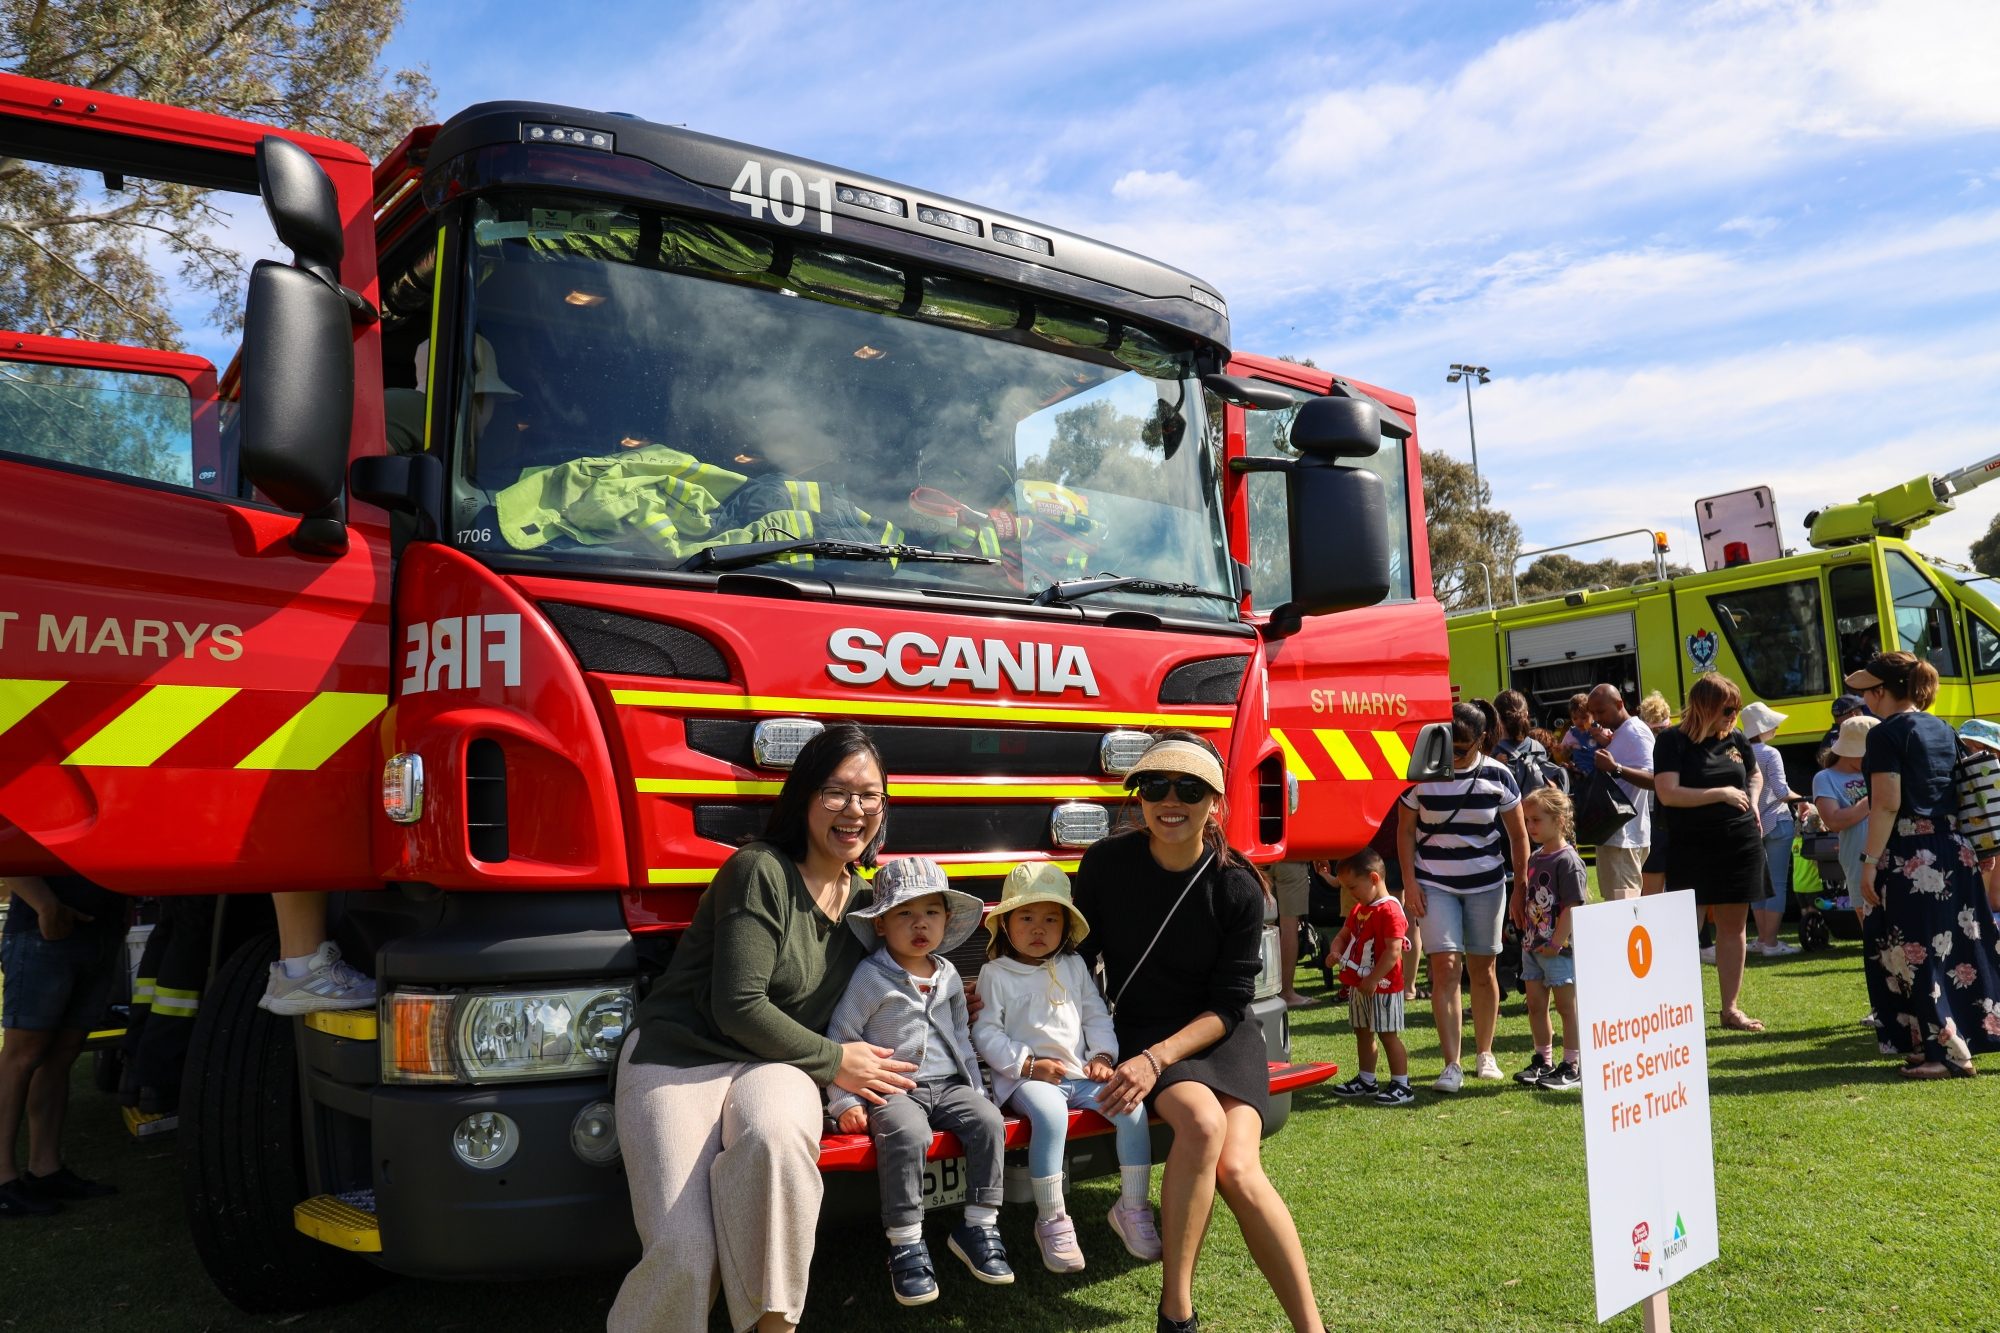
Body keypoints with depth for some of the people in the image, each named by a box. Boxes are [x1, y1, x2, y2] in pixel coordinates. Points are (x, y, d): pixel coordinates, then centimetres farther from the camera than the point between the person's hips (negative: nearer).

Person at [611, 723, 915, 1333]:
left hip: (770, 1063, 4)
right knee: (683, 1254, -23)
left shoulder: (864, 898, 9)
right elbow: (738, 1007, -16)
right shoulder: (759, 871, -13)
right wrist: (834, 1062, -8)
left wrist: (852, 1085, 3)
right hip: (679, 1059, -4)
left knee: (776, 1137, -34)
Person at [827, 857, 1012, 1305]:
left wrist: (976, 1088, 15)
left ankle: (978, 1226, -7)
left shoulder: (949, 975, 12)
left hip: (948, 1084, 5)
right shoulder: (870, 977, -6)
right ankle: (906, 1243, -22)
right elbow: (840, 1038, -5)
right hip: (892, 1090, -5)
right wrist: (844, 1101, -11)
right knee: (907, 1134, -34)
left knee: (988, 1121, -20)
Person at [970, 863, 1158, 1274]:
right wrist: (1028, 1064, -14)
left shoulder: (1074, 967, 15)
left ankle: (1132, 1208, -3)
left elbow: (1096, 1015, 16)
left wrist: (1103, 1055, -2)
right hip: (1027, 1079, -5)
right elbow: (985, 1031, -4)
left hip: (1081, 1074, 5)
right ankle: (1051, 1221, -25)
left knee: (1132, 1106, -18)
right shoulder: (996, 974, 1)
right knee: (1050, 1112, -37)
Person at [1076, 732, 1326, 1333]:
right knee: (1202, 1123, -31)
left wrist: (1157, 1059, -22)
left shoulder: (1238, 888, -10)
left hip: (1221, 1036, 1)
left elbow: (1228, 1005, -10)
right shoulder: (1107, 863, -9)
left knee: (1237, 1169, -24)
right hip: (1141, 1030, 0)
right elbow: (1075, 958, 4)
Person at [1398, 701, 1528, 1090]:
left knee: (1483, 969, 8)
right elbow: (1405, 830, 1)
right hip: (1434, 884, -1)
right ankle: (1451, 1065, -7)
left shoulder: (1497, 776, -2)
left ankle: (1484, 1054, 25)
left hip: (1487, 883, 1)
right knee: (1445, 966, -10)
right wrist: (1409, 882, -6)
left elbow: (1518, 834, 6)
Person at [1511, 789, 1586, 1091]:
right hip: (1532, 946, 8)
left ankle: (1573, 1067, 11)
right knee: (1535, 1005, 14)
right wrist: (1526, 932, 10)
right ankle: (1543, 1061, 26)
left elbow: (1572, 906, -19)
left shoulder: (1567, 860, -15)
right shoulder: (1534, 858, 10)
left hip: (1558, 949, -8)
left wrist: (1556, 943, -20)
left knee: (1566, 1007, 2)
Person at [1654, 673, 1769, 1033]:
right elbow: (1667, 793, -18)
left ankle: (1731, 1007, 17)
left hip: (1740, 844, 5)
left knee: (1733, 926, 9)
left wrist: (1752, 802, 8)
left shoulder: (1735, 739, 9)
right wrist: (1721, 794, -18)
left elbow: (1755, 776, 27)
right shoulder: (1672, 742, -7)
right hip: (1691, 849, -5)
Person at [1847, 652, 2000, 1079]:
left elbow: (1887, 805, -17)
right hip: (1953, 851, 8)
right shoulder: (1944, 731, 12)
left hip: (1908, 856, -8)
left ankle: (1946, 1051, 0)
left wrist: (1870, 861, -15)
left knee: (1914, 954, -1)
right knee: (1956, 948, 14)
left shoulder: (1887, 734, -12)